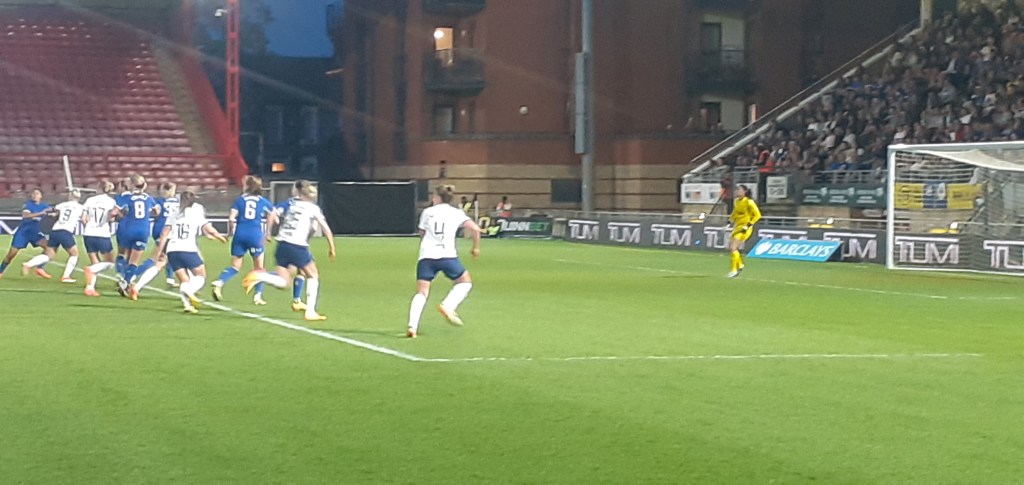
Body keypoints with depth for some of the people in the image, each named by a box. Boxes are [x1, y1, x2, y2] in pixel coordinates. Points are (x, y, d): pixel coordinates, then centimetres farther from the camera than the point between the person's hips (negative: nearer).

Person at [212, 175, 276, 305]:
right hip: (256, 235, -1)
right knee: (259, 267, 14)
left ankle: (219, 282, -16)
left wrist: (231, 231, 13)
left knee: (235, 266, 9)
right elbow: (274, 218, 14)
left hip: (240, 234, 1)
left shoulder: (240, 200, 8)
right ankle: (258, 295, 7)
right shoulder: (263, 201, 9)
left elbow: (231, 218, -3)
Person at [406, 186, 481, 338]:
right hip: (447, 256, -1)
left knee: (421, 292, -1)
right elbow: (475, 229, -1)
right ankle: (447, 306, -3)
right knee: (465, 282, 20)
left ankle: (412, 326, -19)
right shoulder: (456, 213, 9)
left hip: (426, 256, 1)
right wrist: (476, 247, 14)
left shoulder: (427, 212, 13)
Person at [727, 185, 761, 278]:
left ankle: (734, 270, -5)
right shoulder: (737, 201, 7)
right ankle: (740, 265, 32)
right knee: (731, 248, 10)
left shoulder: (749, 202, -15)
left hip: (745, 228, -8)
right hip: (737, 226, 8)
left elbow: (757, 215, -14)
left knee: (732, 248, -16)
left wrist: (748, 225, -19)